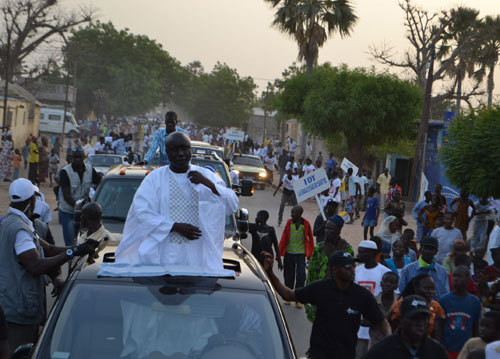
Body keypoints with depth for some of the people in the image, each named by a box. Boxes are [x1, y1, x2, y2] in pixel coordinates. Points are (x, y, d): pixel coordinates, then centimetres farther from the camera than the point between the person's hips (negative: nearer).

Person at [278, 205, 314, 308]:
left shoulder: (306, 224, -4)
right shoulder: (289, 223, 0)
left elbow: (310, 239, 6)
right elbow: (283, 239, 2)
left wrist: (310, 254, 5)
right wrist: (279, 253, 0)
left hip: (301, 253, -2)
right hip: (289, 253, 2)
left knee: (300, 277, -5)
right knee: (289, 276, 10)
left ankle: (298, 299, 6)